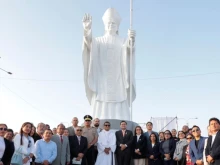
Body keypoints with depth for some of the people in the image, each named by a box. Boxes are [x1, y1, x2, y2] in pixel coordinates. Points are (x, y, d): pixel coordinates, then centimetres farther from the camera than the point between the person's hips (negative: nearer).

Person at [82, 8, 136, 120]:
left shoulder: (122, 42, 12)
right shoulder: (98, 41, 12)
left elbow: (129, 49, -12)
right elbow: (89, 44, -11)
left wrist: (131, 39, -35)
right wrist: (87, 30, -31)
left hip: (118, 84, 0)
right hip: (102, 84, 0)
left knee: (120, 117, -6)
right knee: (101, 117, -5)